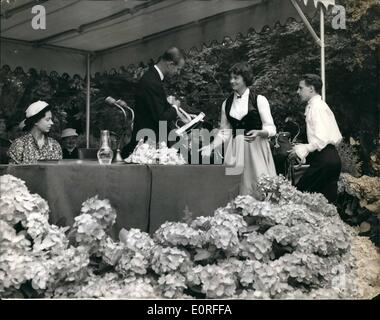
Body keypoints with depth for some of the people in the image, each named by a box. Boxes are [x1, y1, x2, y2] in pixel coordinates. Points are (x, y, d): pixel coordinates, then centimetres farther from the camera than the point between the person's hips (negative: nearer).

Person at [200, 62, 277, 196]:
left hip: (256, 148, -3)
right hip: (235, 150, 3)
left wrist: (259, 133, -23)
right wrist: (211, 146, -1)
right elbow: (224, 132, 13)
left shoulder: (259, 100, -1)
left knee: (259, 188, -6)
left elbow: (271, 128, -3)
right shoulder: (227, 103, 11)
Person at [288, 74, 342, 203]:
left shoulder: (317, 107, -10)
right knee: (327, 201, 11)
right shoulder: (320, 105, 20)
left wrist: (302, 149, -11)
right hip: (332, 158, 10)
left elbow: (322, 139, -19)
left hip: (323, 159, -10)